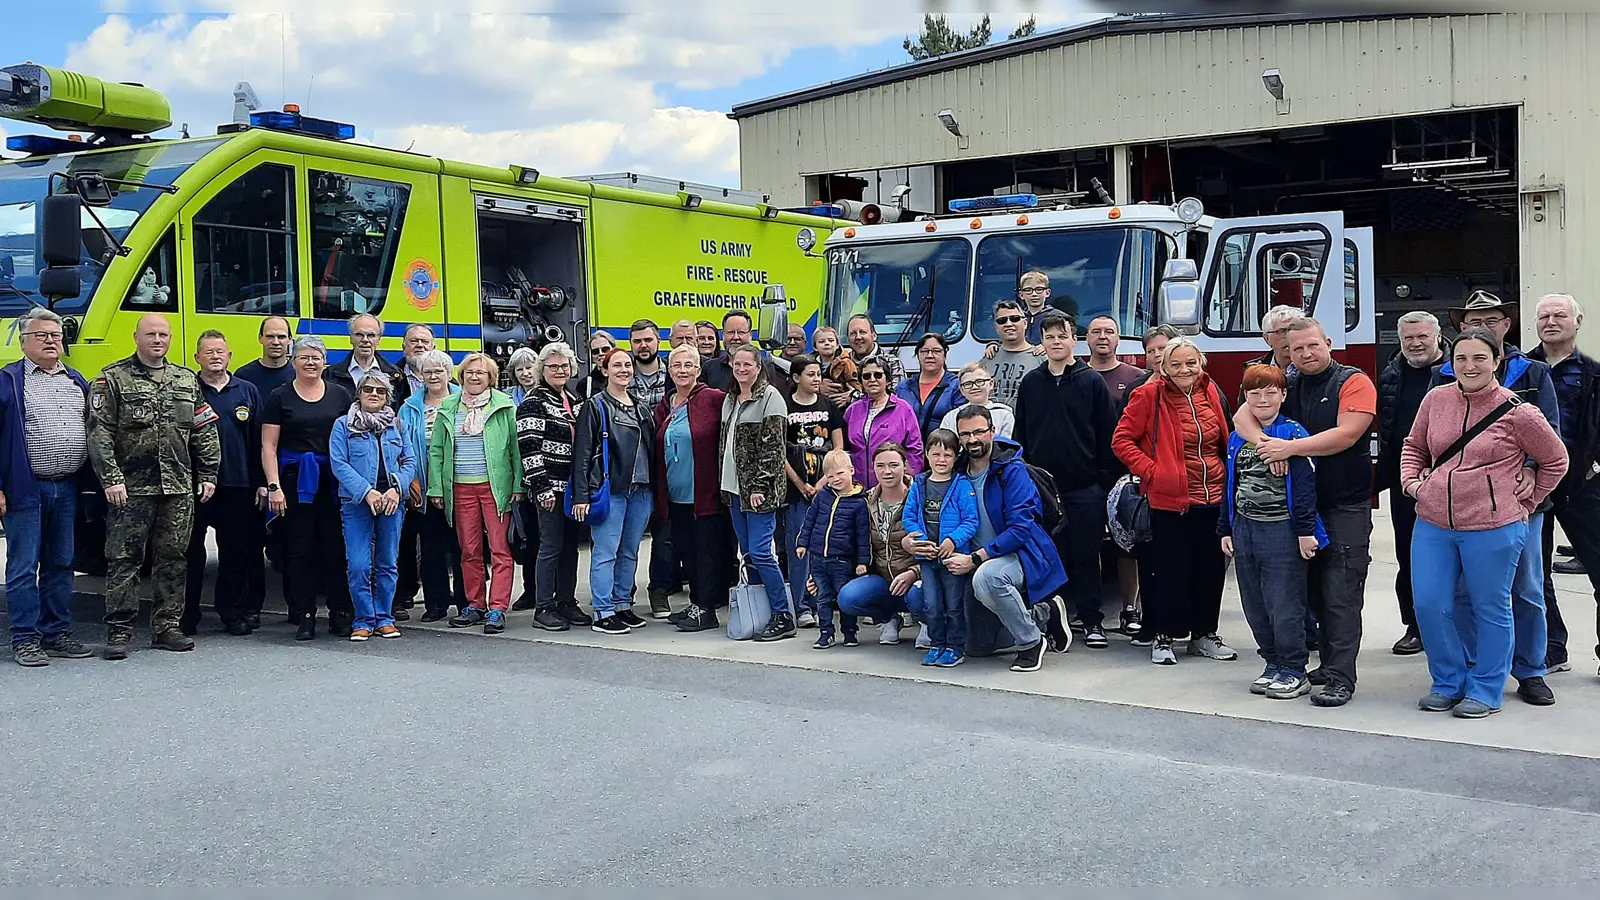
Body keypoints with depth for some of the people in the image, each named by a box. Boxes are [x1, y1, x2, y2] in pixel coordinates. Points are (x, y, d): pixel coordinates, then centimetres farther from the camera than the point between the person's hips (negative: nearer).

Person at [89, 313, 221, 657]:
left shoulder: (188, 381, 13)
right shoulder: (113, 379, 0)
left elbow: (205, 431, 15)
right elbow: (99, 434, -6)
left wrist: (208, 474, 8)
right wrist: (111, 479, -14)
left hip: (179, 488, 4)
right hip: (131, 489, -4)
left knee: (172, 558, 8)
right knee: (124, 559, -2)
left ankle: (167, 626, 16)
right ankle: (119, 631, 5)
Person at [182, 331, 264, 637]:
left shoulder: (247, 391, 10)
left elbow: (259, 441, 9)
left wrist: (261, 483, 4)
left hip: (238, 485, 2)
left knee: (236, 551, 7)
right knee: (191, 551, 4)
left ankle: (233, 611, 17)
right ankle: (187, 613, 13)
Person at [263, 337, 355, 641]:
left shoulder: (340, 395, 9)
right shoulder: (279, 398, 4)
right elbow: (268, 447, 1)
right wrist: (274, 486, -8)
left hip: (334, 482, 1)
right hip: (295, 481, -1)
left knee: (336, 548, 3)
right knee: (300, 550, 2)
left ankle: (341, 615, 9)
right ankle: (304, 617, 8)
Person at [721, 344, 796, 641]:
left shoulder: (770, 397, -7)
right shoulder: (730, 400, 16)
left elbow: (772, 446, -13)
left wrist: (759, 486, -18)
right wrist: (725, 483, 14)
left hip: (760, 489, -8)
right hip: (735, 488, 8)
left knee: (759, 552, -11)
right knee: (747, 552, 9)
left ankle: (783, 617, -4)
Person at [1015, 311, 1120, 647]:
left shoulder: (1092, 382, 1)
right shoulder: (1031, 383, 9)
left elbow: (1108, 436, 0)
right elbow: (1020, 435, 11)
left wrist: (1106, 481, -6)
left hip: (1085, 487, -2)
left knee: (1086, 555, 3)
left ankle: (1091, 620, 12)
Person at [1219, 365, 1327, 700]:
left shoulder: (1293, 433, -7)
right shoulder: (1238, 437, 11)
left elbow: (1304, 485, -11)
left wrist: (1305, 531, -14)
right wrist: (1226, 530, 15)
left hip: (1281, 530, -6)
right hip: (1244, 530, 6)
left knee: (1284, 606, -2)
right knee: (1255, 606, 11)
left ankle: (1295, 671, 9)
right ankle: (1274, 664, 23)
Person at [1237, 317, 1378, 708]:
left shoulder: (1353, 382, -6)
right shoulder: (1286, 385, 9)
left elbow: (1346, 434, -18)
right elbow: (1243, 415, -1)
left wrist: (1291, 447, -23)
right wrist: (1265, 443, -21)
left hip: (1346, 503, -6)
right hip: (1301, 502, 6)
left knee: (1341, 592, -7)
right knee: (1314, 587, 12)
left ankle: (1340, 676, -6)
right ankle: (1329, 661, 23)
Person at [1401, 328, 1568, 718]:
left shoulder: (1517, 412, -8)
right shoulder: (1436, 399, 2)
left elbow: (1556, 461, 5)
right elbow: (1414, 447, 19)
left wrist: (1527, 502, 4)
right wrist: (1411, 481, 4)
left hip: (1492, 528, -4)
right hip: (1433, 524, 4)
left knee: (1490, 609, 9)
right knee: (1429, 605, 5)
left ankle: (1485, 690, 23)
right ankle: (1449, 683, 24)